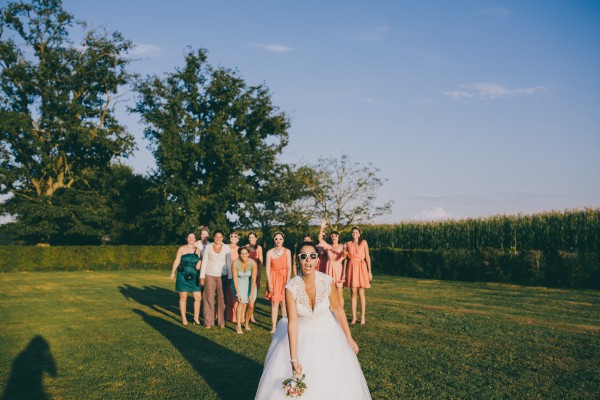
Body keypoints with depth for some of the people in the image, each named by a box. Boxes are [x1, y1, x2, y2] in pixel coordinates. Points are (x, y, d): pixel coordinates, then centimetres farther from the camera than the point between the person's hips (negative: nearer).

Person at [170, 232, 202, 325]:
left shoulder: (197, 250, 10)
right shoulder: (182, 249, 1)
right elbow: (176, 261, -3)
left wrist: (199, 263, -1)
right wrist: (173, 273, -13)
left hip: (194, 277, 3)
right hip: (183, 276, -3)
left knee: (198, 297, -3)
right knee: (183, 297, 3)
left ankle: (196, 317, 10)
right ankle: (183, 318, 13)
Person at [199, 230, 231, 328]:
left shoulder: (226, 248, 4)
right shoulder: (208, 247, 4)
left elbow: (229, 263, 4)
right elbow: (204, 262, 4)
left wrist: (230, 277, 0)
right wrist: (202, 276, -1)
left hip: (222, 276, 0)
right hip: (209, 276, 0)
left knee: (222, 298, -2)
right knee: (209, 298, -1)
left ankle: (221, 321, 7)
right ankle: (208, 322, 5)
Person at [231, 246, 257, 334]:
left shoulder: (253, 263, -22)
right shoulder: (235, 263, -23)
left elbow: (253, 279, -20)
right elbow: (235, 279, -19)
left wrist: (251, 294, -23)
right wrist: (238, 293, -22)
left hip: (249, 283, 1)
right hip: (239, 283, -1)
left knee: (251, 305, -3)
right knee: (242, 302, -21)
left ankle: (246, 323, 25)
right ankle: (238, 326, -18)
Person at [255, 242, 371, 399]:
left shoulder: (327, 282, -19)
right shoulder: (291, 287, -22)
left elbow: (337, 309, -5)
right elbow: (292, 322, -22)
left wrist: (349, 338, 0)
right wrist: (294, 358, -25)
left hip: (327, 335, 1)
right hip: (301, 336, 0)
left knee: (336, 380, -2)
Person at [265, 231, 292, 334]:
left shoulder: (287, 251, 1)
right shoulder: (269, 252, 1)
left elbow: (289, 268, -2)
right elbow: (268, 268, -1)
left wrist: (287, 282, -10)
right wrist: (269, 283, -7)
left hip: (284, 278, 0)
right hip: (273, 278, 0)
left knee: (284, 303, 2)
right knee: (274, 303, -4)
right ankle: (273, 326, -1)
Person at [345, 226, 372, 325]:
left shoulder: (363, 242, 1)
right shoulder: (348, 244, 8)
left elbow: (367, 257, 0)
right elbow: (346, 258, 10)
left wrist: (369, 271, -4)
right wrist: (344, 272, 7)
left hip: (361, 268, -2)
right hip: (351, 268, 2)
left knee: (361, 293, -1)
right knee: (353, 293, 1)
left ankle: (362, 317, 6)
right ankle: (354, 316, 8)